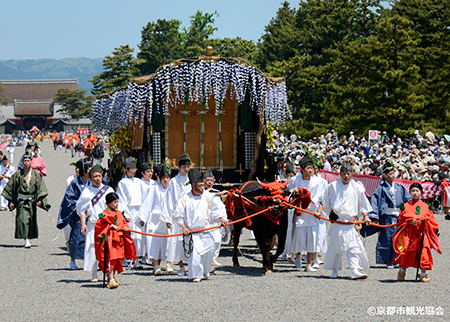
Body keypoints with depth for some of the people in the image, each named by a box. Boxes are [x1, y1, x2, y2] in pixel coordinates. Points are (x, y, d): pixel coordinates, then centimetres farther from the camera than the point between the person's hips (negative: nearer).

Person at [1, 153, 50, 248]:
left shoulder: (36, 175, -1)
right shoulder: (18, 174, -1)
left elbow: (41, 188, -3)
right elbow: (11, 187, 4)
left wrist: (39, 199, -17)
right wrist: (11, 201, 1)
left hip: (32, 201, 2)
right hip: (21, 200, -1)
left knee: (32, 221, 9)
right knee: (23, 219, -15)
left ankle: (30, 237, 29)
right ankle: (26, 240, -20)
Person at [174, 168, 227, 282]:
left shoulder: (206, 198, 6)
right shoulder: (185, 199, -4)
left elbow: (214, 211, 18)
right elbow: (178, 215, -1)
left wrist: (221, 219, 3)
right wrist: (183, 227, -9)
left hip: (205, 232, 4)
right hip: (191, 232, -4)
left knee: (209, 250, -3)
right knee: (194, 254, -13)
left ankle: (205, 272, 20)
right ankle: (196, 275, -2)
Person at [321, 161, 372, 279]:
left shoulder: (356, 188, 6)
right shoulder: (333, 186, 5)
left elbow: (362, 204, 14)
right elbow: (324, 201, 15)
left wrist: (366, 217, 5)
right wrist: (319, 211, 1)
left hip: (350, 221, 0)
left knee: (353, 246, -9)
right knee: (335, 246, 3)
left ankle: (355, 271, -14)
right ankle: (334, 270, 15)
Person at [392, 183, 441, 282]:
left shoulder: (426, 207, 12)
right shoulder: (405, 206, 10)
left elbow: (431, 220, 11)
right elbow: (401, 219, 7)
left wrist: (425, 220, -10)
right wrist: (409, 222, -11)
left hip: (422, 233, 0)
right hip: (408, 234, 0)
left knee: (423, 252, -11)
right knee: (407, 253, -3)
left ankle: (423, 274, -1)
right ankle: (402, 270, 22)